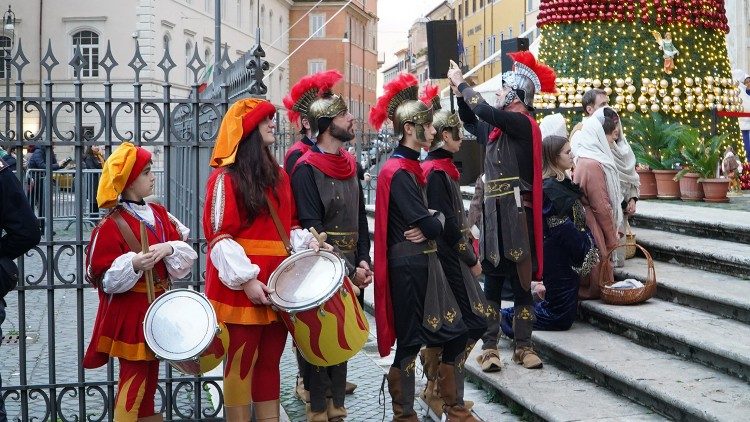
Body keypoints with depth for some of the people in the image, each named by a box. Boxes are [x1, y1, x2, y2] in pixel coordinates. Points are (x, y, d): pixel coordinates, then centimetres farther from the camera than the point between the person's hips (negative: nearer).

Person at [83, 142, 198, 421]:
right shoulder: (111, 226, -14)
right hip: (130, 315, -7)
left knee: (149, 377, 15)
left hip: (158, 307, 7)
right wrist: (133, 264, -29)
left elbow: (187, 254, 5)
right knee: (134, 380, -2)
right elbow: (104, 279, -14)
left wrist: (169, 248, -16)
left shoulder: (160, 214, 7)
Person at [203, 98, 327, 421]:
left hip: (277, 283, 7)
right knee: (242, 363, 0)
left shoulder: (279, 176, 15)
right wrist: (246, 279, -19)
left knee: (270, 360, 11)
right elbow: (218, 236, -12)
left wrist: (306, 242, 0)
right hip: (242, 286, -7)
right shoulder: (225, 177, -7)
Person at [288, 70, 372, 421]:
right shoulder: (306, 169, -11)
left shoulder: (349, 165, 11)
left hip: (352, 267, 7)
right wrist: (346, 271, -18)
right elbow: (311, 227, -16)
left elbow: (360, 218, 13)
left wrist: (363, 261, -1)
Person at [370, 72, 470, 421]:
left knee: (455, 332, 11)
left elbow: (440, 215, 12)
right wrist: (436, 222, -1)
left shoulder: (414, 167, 12)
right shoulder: (398, 172, -17)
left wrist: (432, 223, -8)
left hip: (426, 261, 9)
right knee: (410, 341, 0)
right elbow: (428, 223, -21)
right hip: (408, 264, -9)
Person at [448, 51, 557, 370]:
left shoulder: (522, 124, -9)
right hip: (493, 213, 7)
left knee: (521, 282, 3)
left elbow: (486, 111, -23)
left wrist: (461, 83, -9)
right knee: (492, 282, 6)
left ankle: (523, 345, 11)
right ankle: (489, 346, 10)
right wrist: (459, 92, 19)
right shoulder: (498, 127, 13)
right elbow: (471, 121, 32)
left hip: (516, 215, -7)